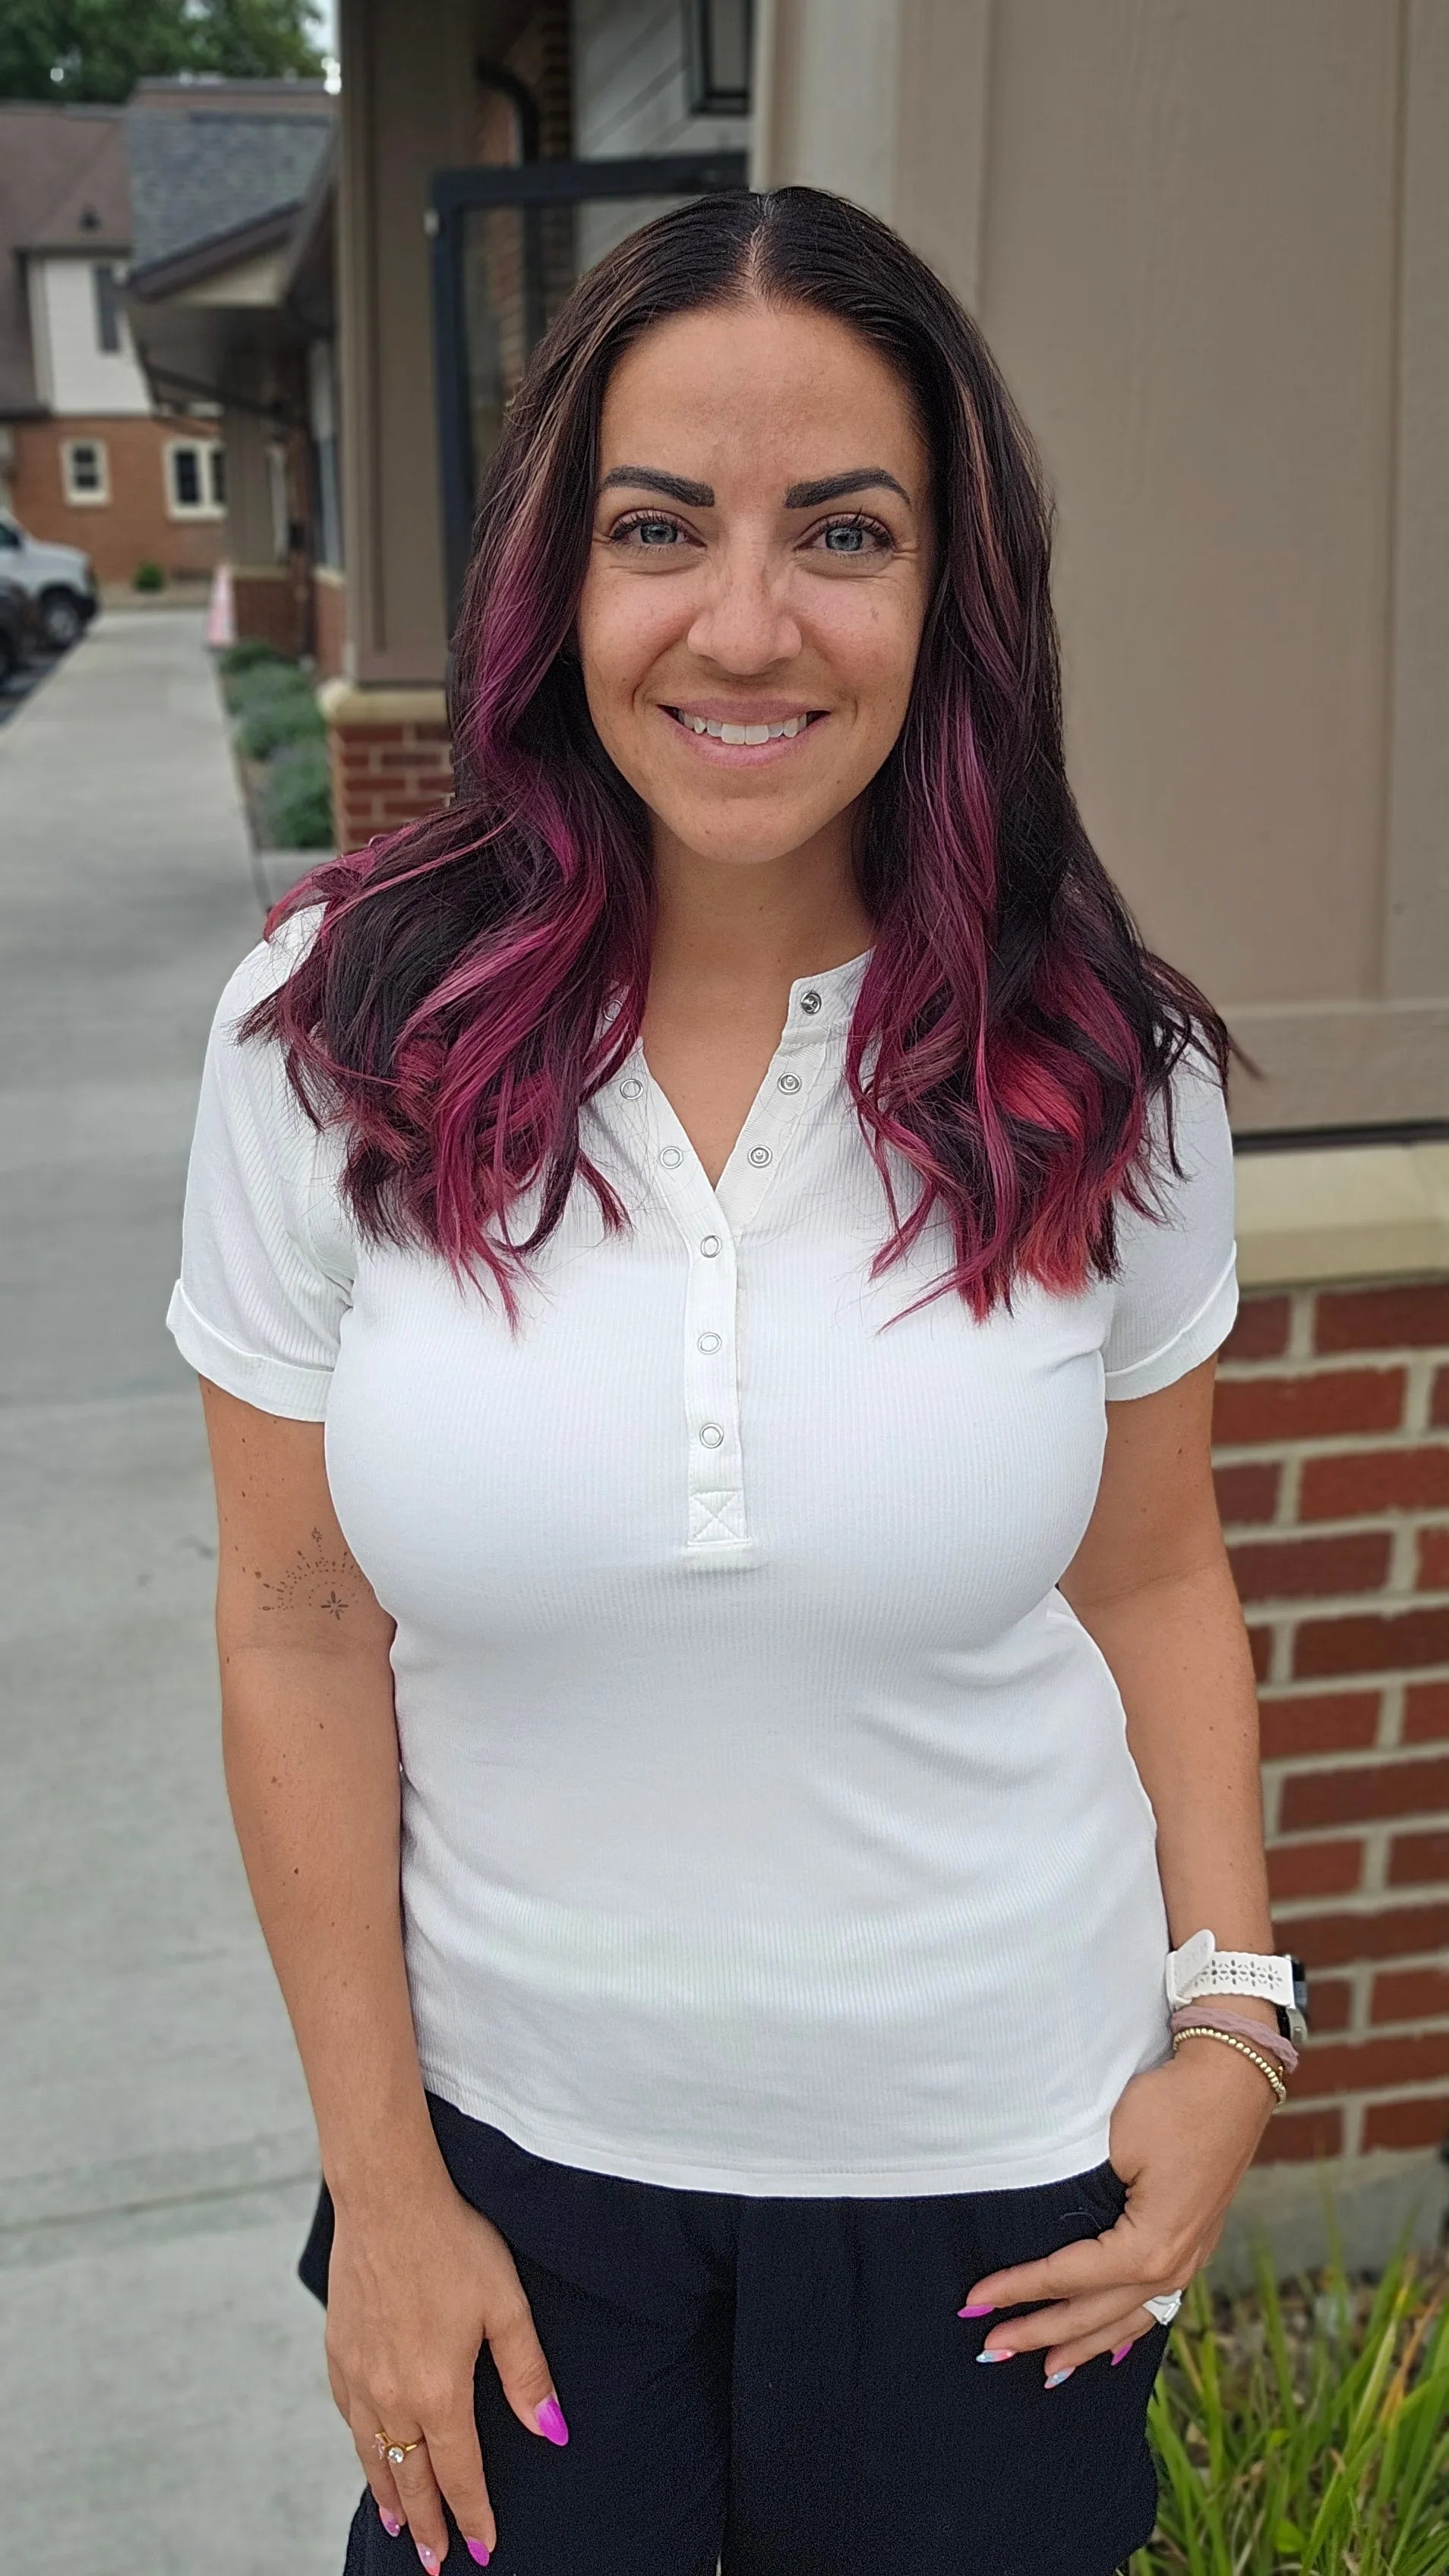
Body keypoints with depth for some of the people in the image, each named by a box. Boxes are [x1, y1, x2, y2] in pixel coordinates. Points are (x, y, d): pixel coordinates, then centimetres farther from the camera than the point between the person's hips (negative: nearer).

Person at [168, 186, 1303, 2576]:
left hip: (993, 2166, 1)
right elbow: (303, 1625, -7)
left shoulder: (1104, 1072, -11)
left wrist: (1229, 2021, -5)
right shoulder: (339, 1031, -13)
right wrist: (380, 2175, -2)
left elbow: (1150, 1577, 1)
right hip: (517, 2149, 0)